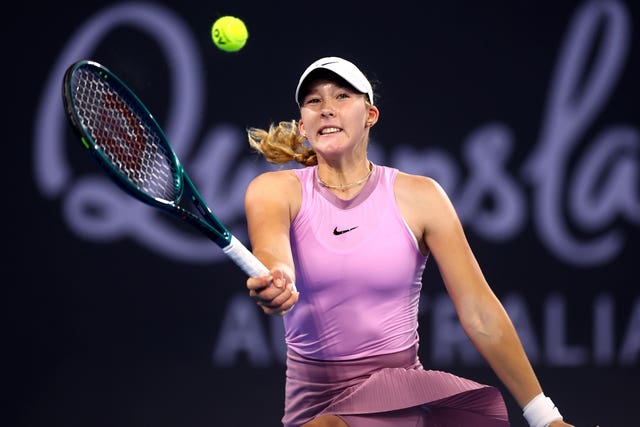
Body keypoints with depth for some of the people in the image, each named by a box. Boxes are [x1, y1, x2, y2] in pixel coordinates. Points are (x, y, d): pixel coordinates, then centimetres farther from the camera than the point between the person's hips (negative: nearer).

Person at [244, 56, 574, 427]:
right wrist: (276, 281, -49)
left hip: (404, 393, 2)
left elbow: (480, 316, -3)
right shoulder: (275, 190, 0)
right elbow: (270, 250, -23)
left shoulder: (419, 196, 0)